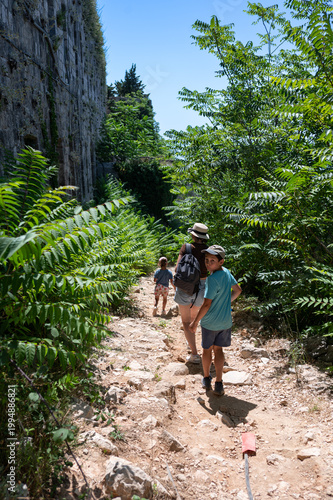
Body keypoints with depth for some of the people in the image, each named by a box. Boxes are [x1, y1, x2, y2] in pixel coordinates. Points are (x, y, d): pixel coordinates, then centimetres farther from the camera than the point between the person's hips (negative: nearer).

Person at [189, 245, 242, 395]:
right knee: (218, 349, 16)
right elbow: (237, 290, 10)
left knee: (207, 349, 16)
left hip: (210, 322, -6)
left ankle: (206, 378, 34)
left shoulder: (212, 279, -26)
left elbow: (206, 304, -25)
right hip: (225, 321, 6)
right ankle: (218, 384, 15)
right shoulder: (227, 272, -4)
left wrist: (195, 322, -15)